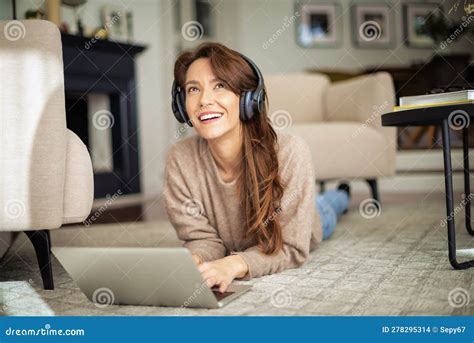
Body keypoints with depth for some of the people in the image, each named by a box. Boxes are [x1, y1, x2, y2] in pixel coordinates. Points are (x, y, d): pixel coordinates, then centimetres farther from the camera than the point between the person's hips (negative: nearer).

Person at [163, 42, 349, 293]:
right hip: (234, 250, 2)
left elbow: (290, 248, -39)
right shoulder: (180, 159, -38)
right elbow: (203, 238, -28)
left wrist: (234, 265, -59)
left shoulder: (290, 152, -45)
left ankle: (340, 195, 72)